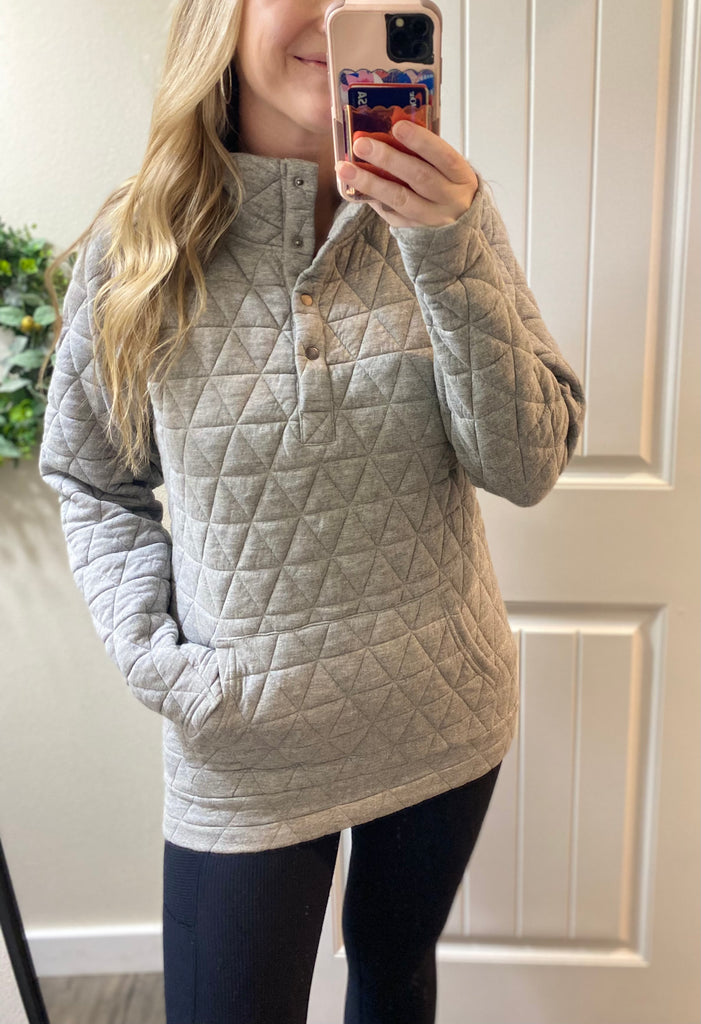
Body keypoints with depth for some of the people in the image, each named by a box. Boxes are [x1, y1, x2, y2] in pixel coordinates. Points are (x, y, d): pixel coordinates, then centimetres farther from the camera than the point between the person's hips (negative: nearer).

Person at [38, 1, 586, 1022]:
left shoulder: (445, 216, -6)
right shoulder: (133, 249, -9)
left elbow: (527, 467, -13)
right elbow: (90, 480, 2)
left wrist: (451, 259, -24)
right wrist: (148, 652, -10)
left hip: (443, 714, 2)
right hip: (243, 741, -1)